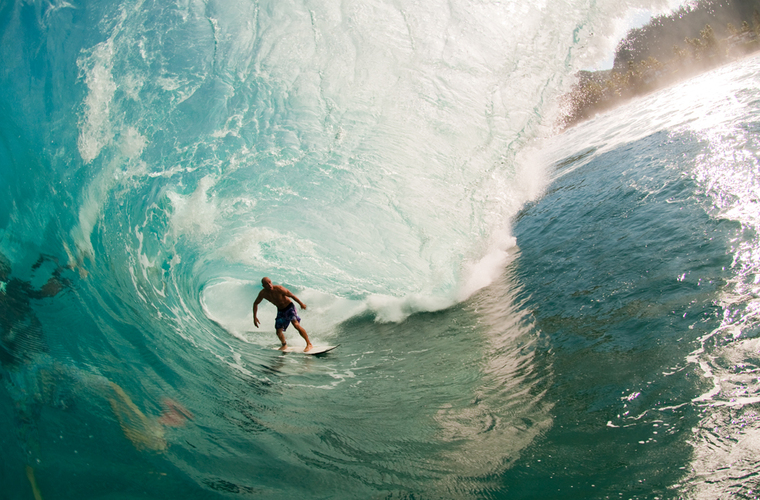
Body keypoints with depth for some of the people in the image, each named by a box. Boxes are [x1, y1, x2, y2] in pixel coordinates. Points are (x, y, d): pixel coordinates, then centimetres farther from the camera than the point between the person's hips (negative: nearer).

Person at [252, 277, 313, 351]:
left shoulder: (279, 289, -27)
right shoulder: (262, 294, -12)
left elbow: (292, 295, -18)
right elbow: (256, 303, 4)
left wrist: (301, 303, -15)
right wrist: (255, 317, -1)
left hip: (290, 307, -5)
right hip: (280, 311, 5)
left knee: (296, 325, -25)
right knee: (278, 332, 2)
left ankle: (309, 344, -18)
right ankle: (284, 345, 35)